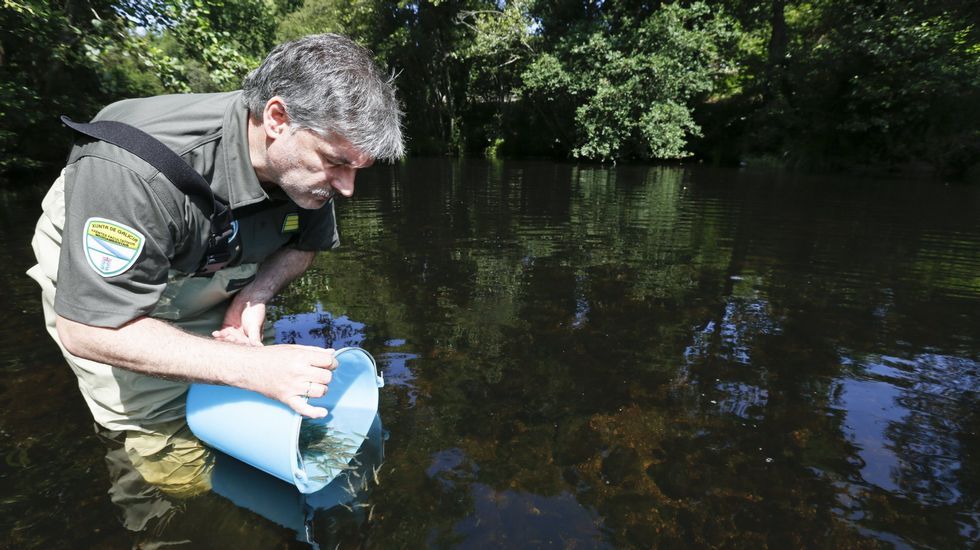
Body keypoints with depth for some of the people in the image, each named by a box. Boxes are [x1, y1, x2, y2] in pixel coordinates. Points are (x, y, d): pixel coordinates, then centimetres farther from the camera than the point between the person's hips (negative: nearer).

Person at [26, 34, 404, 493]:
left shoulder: (312, 160, -22)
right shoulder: (137, 170, -40)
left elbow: (306, 244, -2)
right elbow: (87, 330, -34)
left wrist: (257, 292, -22)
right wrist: (251, 366, -42)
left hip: (208, 276, 5)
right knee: (173, 453, -9)